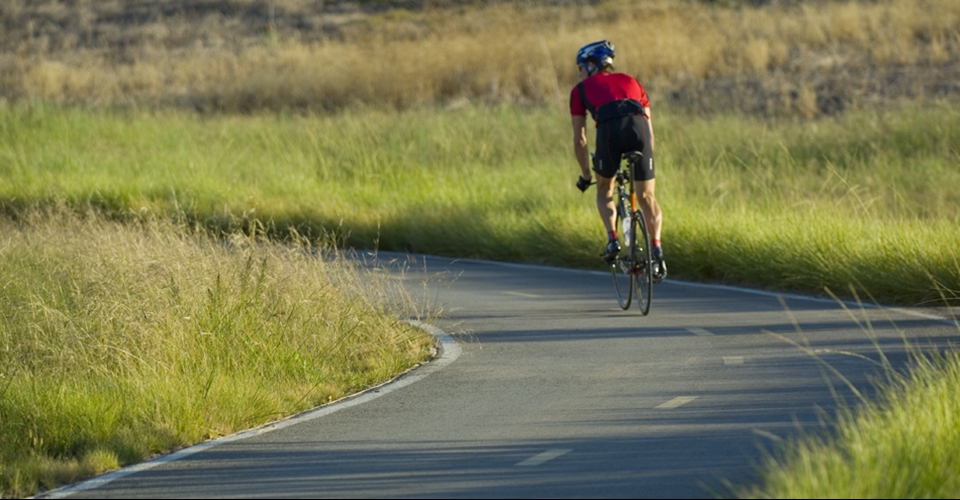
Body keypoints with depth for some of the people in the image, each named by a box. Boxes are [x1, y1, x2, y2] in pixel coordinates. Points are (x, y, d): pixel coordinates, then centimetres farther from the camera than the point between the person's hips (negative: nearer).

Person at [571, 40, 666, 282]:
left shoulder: (581, 89, 26)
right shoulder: (631, 82, 34)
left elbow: (579, 139, 26)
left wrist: (585, 175, 38)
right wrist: (646, 165, 44)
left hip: (610, 130, -2)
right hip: (639, 126, 2)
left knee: (605, 189, 24)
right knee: (647, 197, 12)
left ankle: (612, 239, 4)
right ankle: (656, 247, -8)